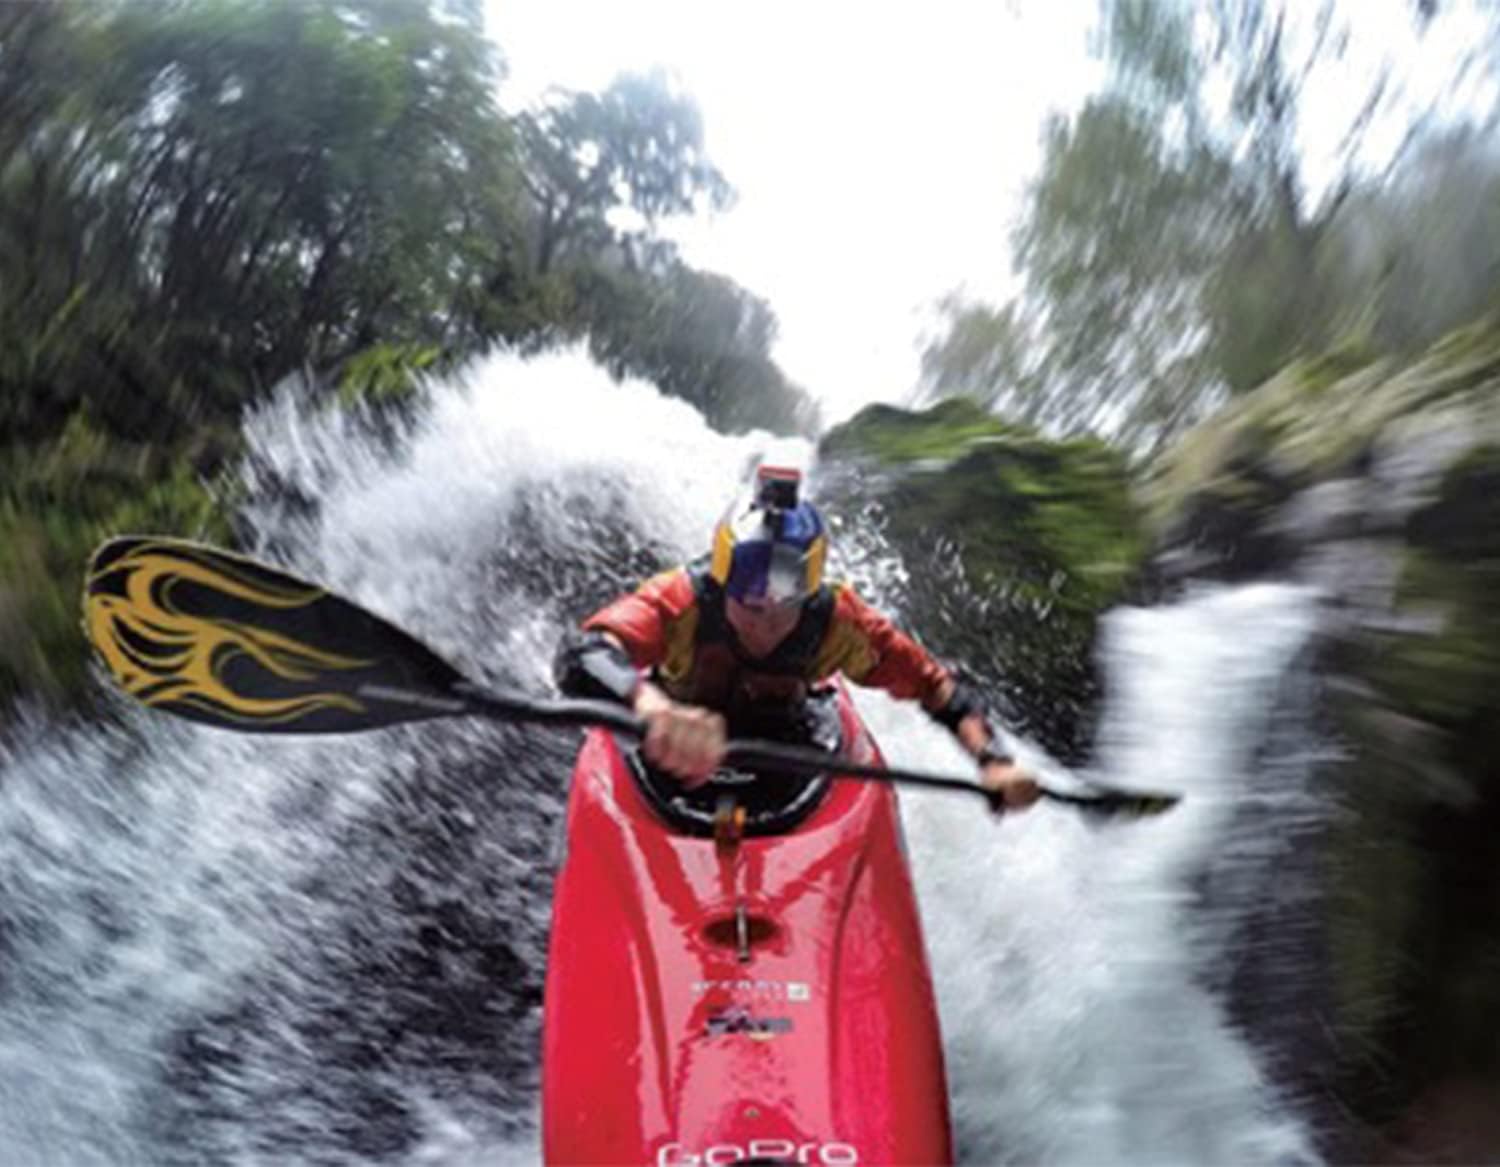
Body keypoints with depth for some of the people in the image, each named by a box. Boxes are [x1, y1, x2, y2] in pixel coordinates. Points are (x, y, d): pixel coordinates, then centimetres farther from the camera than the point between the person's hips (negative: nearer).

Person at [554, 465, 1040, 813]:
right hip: (672, 769, -2)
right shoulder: (682, 600, -32)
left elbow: (938, 687, -14)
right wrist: (650, 704, -73)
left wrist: (992, 760, -32)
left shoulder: (836, 622, -22)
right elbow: (578, 657, -51)